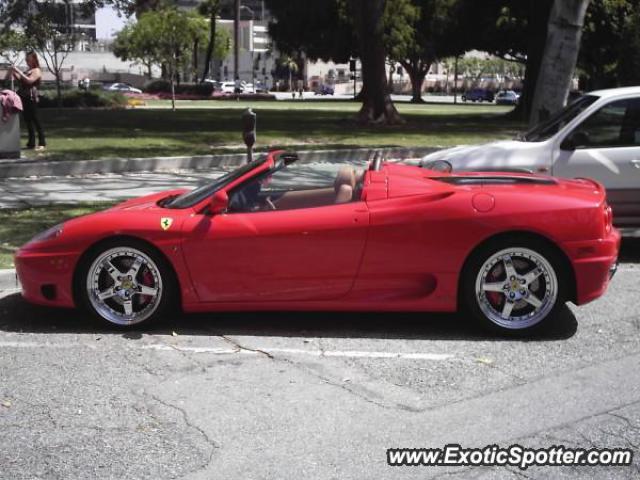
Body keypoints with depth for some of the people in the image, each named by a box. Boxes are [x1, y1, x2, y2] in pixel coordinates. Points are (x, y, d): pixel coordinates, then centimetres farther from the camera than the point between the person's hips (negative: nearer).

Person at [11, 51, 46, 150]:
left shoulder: (36, 71, -5)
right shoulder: (28, 71, 20)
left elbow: (29, 80, -20)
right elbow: (20, 80, 25)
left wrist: (18, 71, -19)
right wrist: (14, 72, 10)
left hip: (31, 98, -9)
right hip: (24, 98, 9)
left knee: (35, 120, -10)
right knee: (27, 120, 8)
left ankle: (42, 143, -9)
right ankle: (31, 142, 12)